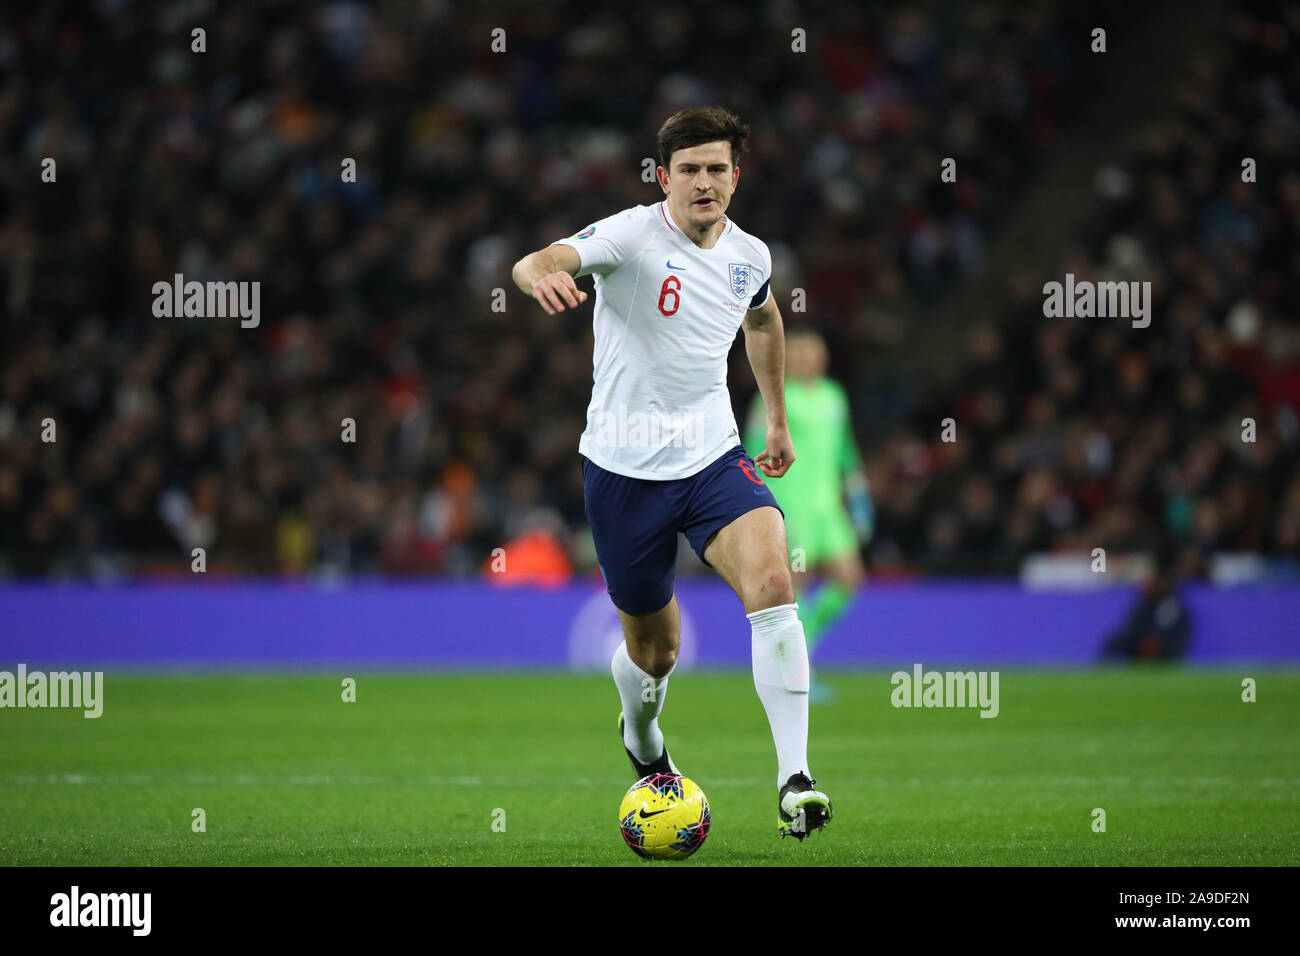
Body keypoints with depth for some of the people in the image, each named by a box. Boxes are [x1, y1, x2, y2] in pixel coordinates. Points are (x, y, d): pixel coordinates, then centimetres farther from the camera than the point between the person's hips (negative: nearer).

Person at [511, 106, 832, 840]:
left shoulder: (750, 256, 4)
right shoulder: (632, 236, -13)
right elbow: (536, 264, -32)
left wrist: (778, 420, 32)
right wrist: (543, 275, -57)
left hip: (714, 460, 3)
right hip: (625, 469, -3)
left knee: (772, 581, -25)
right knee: (654, 651, 9)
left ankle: (794, 780, -26)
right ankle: (643, 742, 47)